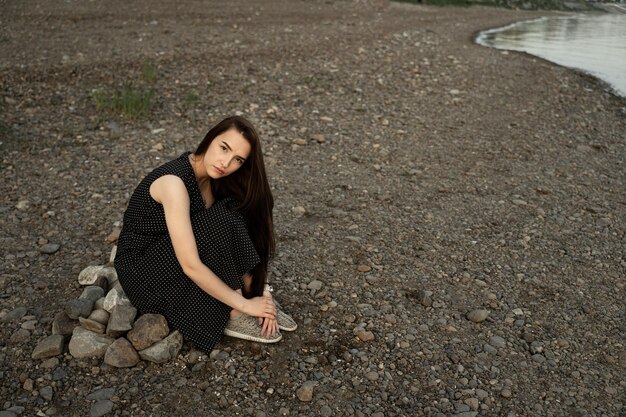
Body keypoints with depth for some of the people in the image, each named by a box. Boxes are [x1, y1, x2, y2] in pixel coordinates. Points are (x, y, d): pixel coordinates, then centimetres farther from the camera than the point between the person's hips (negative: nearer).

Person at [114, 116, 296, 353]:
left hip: (171, 257, 7)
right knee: (220, 223, -28)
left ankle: (261, 301, -6)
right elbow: (191, 266, -32)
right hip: (143, 271, -7)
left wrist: (260, 292, -12)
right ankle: (234, 316, -15)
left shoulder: (212, 177, -5)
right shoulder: (174, 182, -29)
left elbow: (238, 245, -3)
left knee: (237, 213, -13)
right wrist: (244, 305, -25)